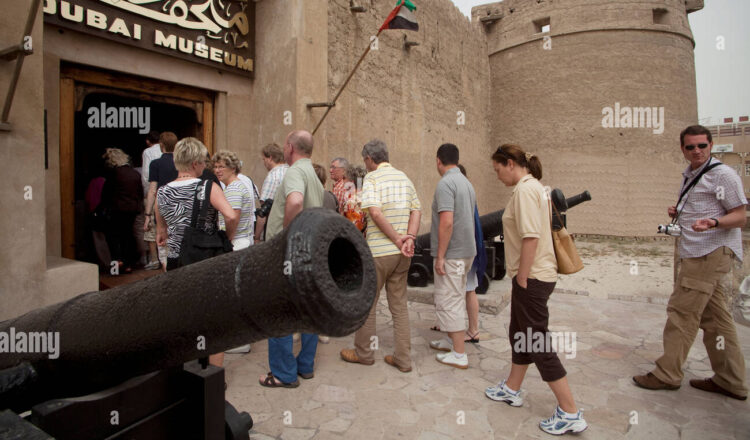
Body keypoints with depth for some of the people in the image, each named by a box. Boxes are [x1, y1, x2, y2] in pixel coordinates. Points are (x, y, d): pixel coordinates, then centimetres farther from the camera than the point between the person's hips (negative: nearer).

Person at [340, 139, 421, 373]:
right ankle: (403, 358, 19)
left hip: (378, 251, -6)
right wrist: (409, 238, -6)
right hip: (402, 254, 6)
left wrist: (397, 239, -16)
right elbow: (416, 211, 5)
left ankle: (363, 352, 25)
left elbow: (375, 213, -22)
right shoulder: (404, 177, 11)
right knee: (399, 305, 13)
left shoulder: (372, 177, -9)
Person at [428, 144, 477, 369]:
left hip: (451, 253, -9)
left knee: (449, 302, -1)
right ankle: (453, 340, 34)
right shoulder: (467, 183, 12)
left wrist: (440, 255, -19)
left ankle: (459, 355, 6)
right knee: (456, 299, 20)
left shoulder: (445, 183, -16)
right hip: (466, 250, 9)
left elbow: (447, 222, -25)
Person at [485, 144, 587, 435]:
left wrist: (522, 279, -19)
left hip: (532, 277, -10)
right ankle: (512, 390, 38)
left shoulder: (525, 189, -17)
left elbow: (531, 237, -26)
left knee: (537, 343, 0)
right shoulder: (533, 186, 14)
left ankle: (570, 413, 11)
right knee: (519, 334, 21)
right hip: (533, 275, 10)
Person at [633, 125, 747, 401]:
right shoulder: (689, 176, 19)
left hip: (711, 254, -9)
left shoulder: (722, 174, -8)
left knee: (681, 313, -6)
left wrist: (713, 223, -31)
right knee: (714, 318, 11)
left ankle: (668, 374, 3)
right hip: (696, 254, 9)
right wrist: (677, 213, 9)